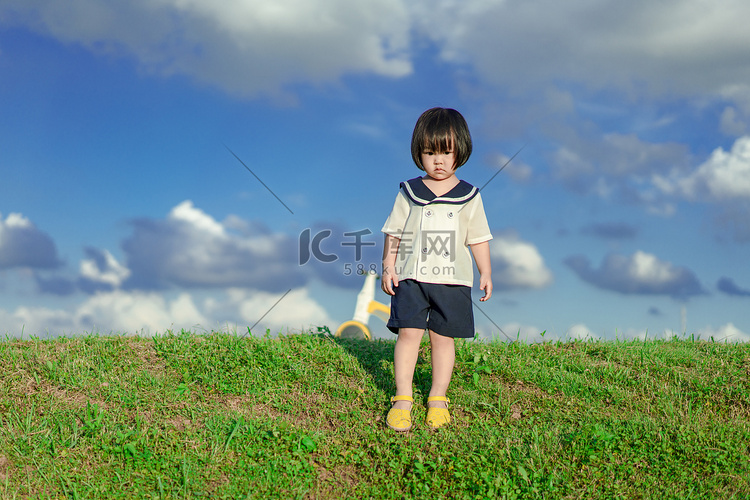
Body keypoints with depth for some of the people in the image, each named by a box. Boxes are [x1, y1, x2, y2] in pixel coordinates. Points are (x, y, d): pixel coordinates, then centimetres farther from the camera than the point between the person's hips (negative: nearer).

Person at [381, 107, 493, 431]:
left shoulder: (469, 197, 5)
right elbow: (394, 233, 7)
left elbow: (478, 238, 9)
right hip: (412, 277, 0)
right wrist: (388, 267, 0)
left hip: (453, 280, 0)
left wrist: (486, 273, 5)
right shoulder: (409, 193, 4)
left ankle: (438, 398, 16)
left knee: (443, 337, 4)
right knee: (408, 332, -9)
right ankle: (403, 398, 0)